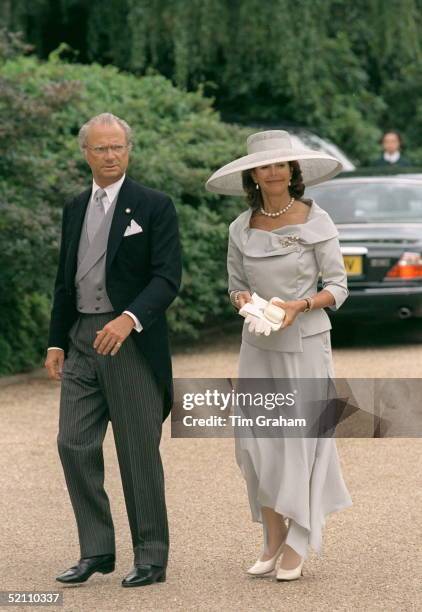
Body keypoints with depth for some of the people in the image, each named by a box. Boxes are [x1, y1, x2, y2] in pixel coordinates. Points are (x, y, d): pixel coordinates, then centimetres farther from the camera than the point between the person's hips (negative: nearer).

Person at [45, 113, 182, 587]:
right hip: (82, 343, 6)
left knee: (139, 453, -1)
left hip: (132, 341, -6)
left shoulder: (154, 206, -4)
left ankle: (151, 558, 8)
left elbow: (167, 277, -12)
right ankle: (97, 550, 11)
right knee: (74, 445, 1)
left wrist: (129, 318, -26)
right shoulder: (75, 209, 14)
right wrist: (57, 342, 12)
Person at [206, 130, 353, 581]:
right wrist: (243, 301, -10)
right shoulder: (241, 229, 4)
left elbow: (337, 287, -3)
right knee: (255, 441, -1)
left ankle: (296, 547, 6)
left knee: (299, 440, -2)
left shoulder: (316, 222, -6)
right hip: (258, 346, 3)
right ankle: (272, 541, 10)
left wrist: (299, 305, -19)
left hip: (305, 344, -3)